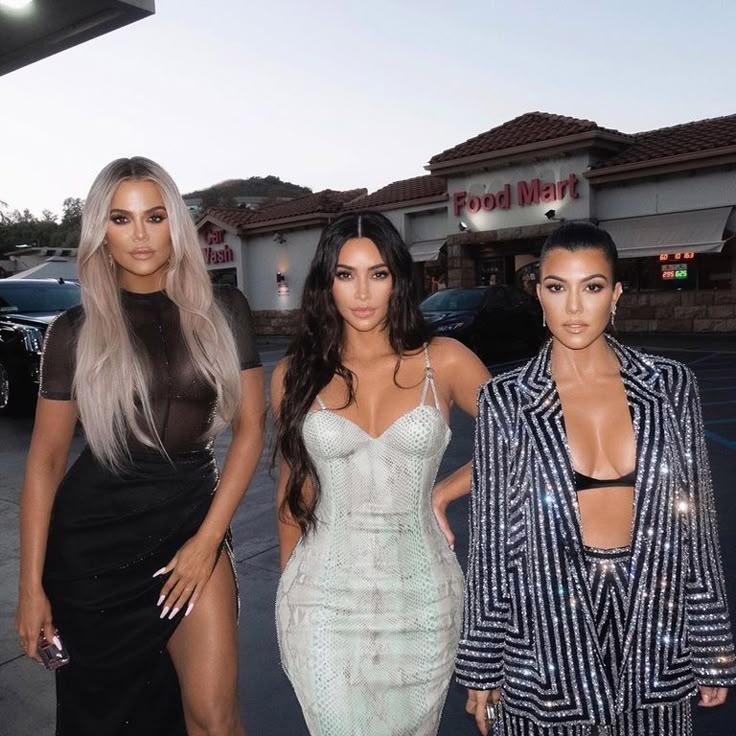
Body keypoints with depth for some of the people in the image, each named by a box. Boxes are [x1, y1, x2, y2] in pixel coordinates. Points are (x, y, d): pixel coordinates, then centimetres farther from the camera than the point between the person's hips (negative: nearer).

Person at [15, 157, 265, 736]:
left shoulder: (223, 312, 0)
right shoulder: (76, 331, -2)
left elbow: (250, 428, 0)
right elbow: (46, 458, 1)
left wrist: (209, 537, -6)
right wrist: (32, 586, -1)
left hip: (192, 515, 0)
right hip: (94, 529, 0)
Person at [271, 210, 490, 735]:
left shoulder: (443, 362, -5)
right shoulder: (296, 375, -1)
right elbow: (295, 488, 9)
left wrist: (445, 492, -2)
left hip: (421, 598, 1)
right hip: (324, 599, 0)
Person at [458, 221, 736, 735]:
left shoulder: (671, 385, -3)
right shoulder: (505, 400, -8)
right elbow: (489, 539, -4)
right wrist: (483, 664, 0)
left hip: (652, 618, 2)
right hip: (548, 628, -1)